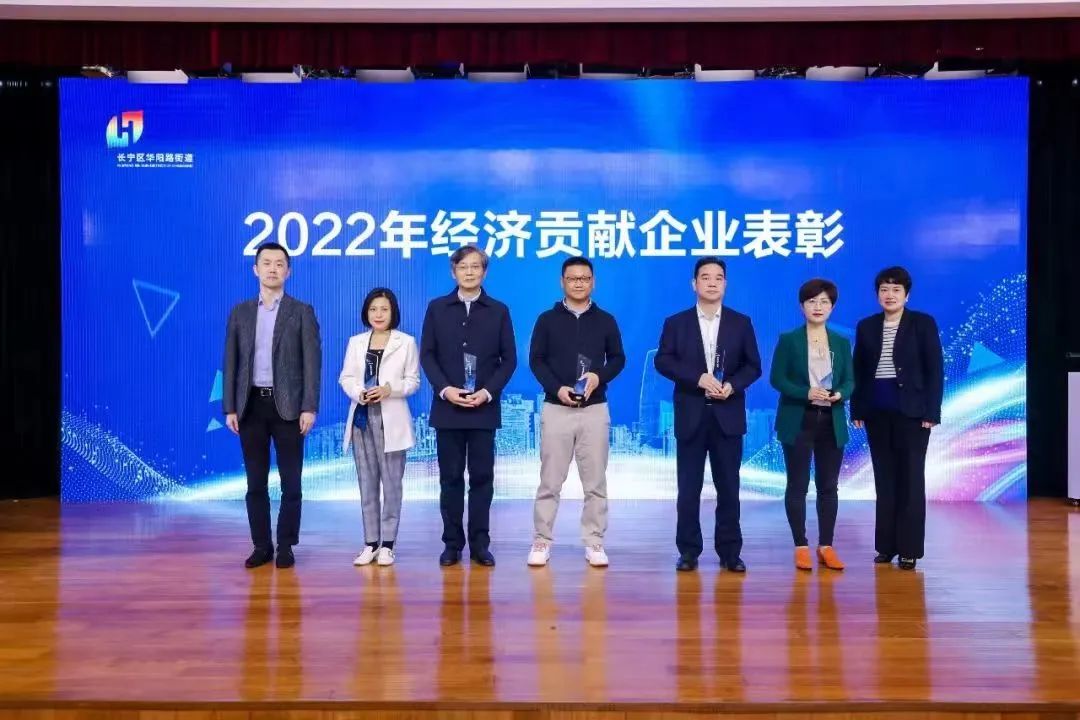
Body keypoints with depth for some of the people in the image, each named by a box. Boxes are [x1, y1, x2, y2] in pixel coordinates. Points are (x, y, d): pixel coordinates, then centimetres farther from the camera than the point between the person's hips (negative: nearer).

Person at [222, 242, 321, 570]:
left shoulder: (302, 312, 2)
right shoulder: (240, 312, 10)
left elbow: (312, 362, -4)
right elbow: (230, 363, 8)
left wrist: (309, 408, -12)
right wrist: (229, 408, 1)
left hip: (288, 406, -2)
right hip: (251, 405, 3)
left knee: (290, 482, 2)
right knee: (256, 483, 7)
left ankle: (286, 545, 12)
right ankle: (261, 545, 15)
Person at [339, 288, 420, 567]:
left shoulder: (406, 342, 3)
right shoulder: (356, 342, 12)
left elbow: (413, 380, 0)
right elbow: (345, 377, 8)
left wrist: (390, 389, -17)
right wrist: (358, 392, -12)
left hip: (391, 419, -3)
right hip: (362, 417, 3)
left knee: (391, 483, -1)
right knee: (367, 483, 7)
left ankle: (387, 544, 5)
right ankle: (370, 543, 13)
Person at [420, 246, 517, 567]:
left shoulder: (498, 311, 6)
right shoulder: (437, 308, 7)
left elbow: (509, 359, 3)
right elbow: (427, 354, 3)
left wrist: (487, 392, -10)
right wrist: (445, 389, -11)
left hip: (484, 408, 0)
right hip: (447, 406, 0)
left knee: (482, 477, 2)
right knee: (451, 477, 4)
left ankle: (480, 543, 9)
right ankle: (452, 542, 11)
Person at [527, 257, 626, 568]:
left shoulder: (605, 320, 7)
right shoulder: (547, 319, 3)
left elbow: (618, 358, 10)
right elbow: (536, 360, 2)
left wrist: (600, 375, -11)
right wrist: (556, 388, -14)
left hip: (595, 410, 1)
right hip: (556, 409, -1)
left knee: (595, 481, 4)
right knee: (550, 480, 3)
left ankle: (594, 543, 12)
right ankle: (542, 541, 11)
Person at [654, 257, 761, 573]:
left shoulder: (741, 323, 8)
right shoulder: (676, 322, 6)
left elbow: (753, 366, 6)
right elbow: (663, 361, -5)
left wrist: (732, 385, -13)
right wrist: (698, 378, -17)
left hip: (728, 415, 1)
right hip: (691, 415, -1)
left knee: (728, 487, 4)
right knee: (689, 488, 3)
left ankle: (730, 551, 12)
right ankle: (688, 551, 11)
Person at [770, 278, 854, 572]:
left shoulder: (841, 342, 10)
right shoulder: (789, 340, 0)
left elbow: (850, 380, 8)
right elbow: (776, 378, -6)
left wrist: (840, 394, -15)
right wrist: (806, 393, -20)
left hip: (832, 422, 3)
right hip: (798, 421, -3)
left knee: (828, 486, 6)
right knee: (797, 485, 0)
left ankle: (826, 546, 14)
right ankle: (801, 547, 8)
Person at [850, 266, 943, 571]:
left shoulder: (923, 323, -1)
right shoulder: (866, 326, 8)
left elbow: (935, 369, -4)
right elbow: (859, 371, 9)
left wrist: (931, 412, -10)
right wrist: (857, 410, 3)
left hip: (911, 411, -3)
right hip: (877, 413, 3)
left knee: (911, 479, 0)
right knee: (884, 479, 7)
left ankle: (909, 548, 5)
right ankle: (886, 545, 14)